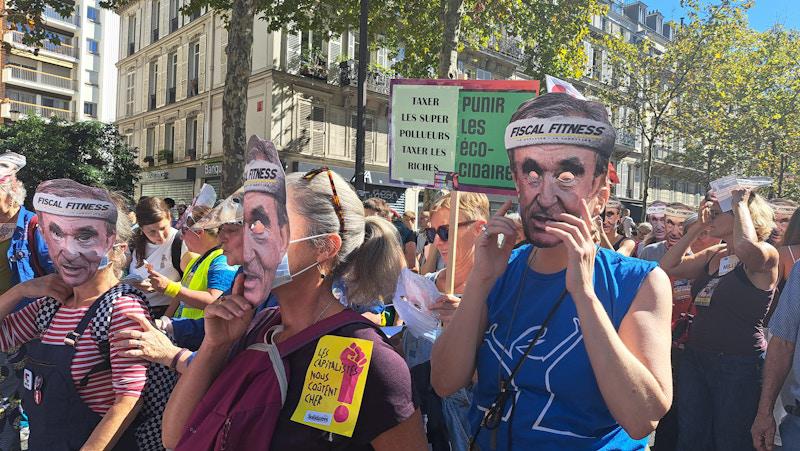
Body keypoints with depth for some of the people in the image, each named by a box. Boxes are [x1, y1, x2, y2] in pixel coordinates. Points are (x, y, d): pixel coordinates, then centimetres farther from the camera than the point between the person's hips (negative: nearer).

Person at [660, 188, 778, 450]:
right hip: (694, 359, 7)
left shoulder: (766, 255, -12)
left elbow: (746, 248, -36)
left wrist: (740, 203, -20)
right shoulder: (713, 255, 9)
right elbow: (667, 267, 3)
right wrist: (698, 227, 2)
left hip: (739, 366, -6)